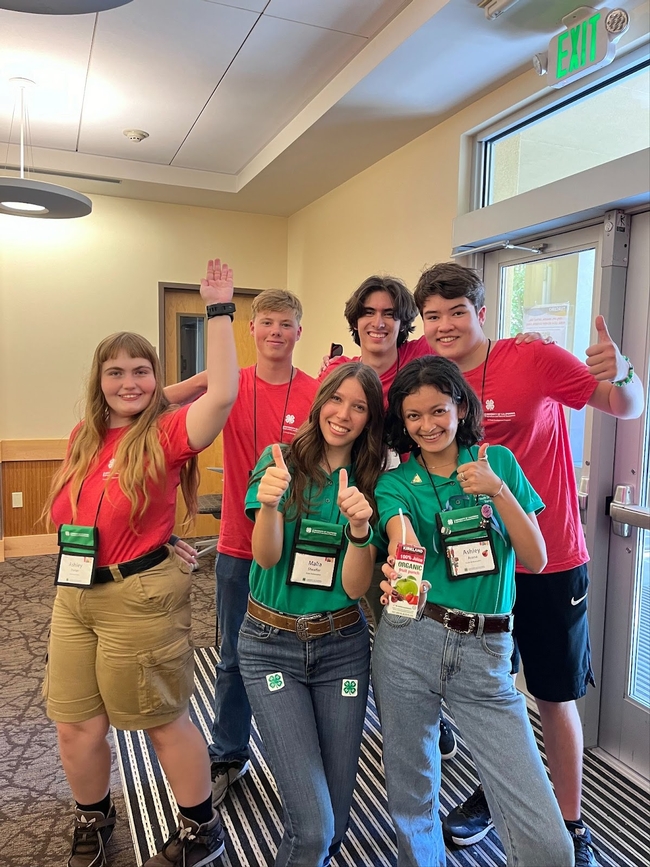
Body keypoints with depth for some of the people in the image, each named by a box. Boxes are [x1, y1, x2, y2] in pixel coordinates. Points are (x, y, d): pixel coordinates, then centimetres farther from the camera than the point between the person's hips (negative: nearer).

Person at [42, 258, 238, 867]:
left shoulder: (166, 435, -15)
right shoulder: (84, 437, 5)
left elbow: (222, 394, -29)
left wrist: (219, 309, -26)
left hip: (140, 597, -6)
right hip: (73, 594, 6)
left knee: (165, 720, 11)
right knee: (75, 726, 17)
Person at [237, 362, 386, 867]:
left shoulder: (371, 484, -2)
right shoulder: (281, 463, -6)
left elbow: (356, 588, -9)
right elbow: (267, 558, -16)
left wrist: (360, 527, -27)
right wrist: (269, 503, -36)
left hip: (342, 646, 3)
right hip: (271, 645, -2)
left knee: (336, 816, 12)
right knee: (312, 827, -7)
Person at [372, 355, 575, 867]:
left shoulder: (499, 462, 5)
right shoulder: (395, 483, 3)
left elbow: (536, 559, 0)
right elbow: (401, 541, -18)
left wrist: (498, 490, -14)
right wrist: (400, 573, -42)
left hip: (486, 652, 0)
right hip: (407, 643, 1)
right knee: (411, 793, 17)